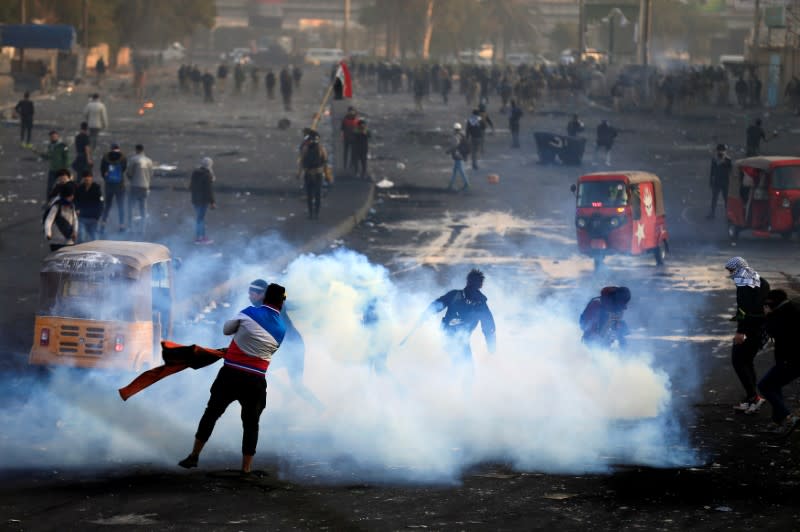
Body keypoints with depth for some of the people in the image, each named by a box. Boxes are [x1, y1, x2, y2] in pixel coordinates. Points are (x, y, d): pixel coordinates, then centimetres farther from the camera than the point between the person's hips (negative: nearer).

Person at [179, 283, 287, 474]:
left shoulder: (249, 314, -4)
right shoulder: (282, 329, 3)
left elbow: (226, 329, 9)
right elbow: (271, 350, 12)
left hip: (230, 374, -1)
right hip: (255, 381, 1)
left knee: (211, 413, 14)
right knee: (251, 424, 12)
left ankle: (194, 455, 17)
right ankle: (246, 469, 8)